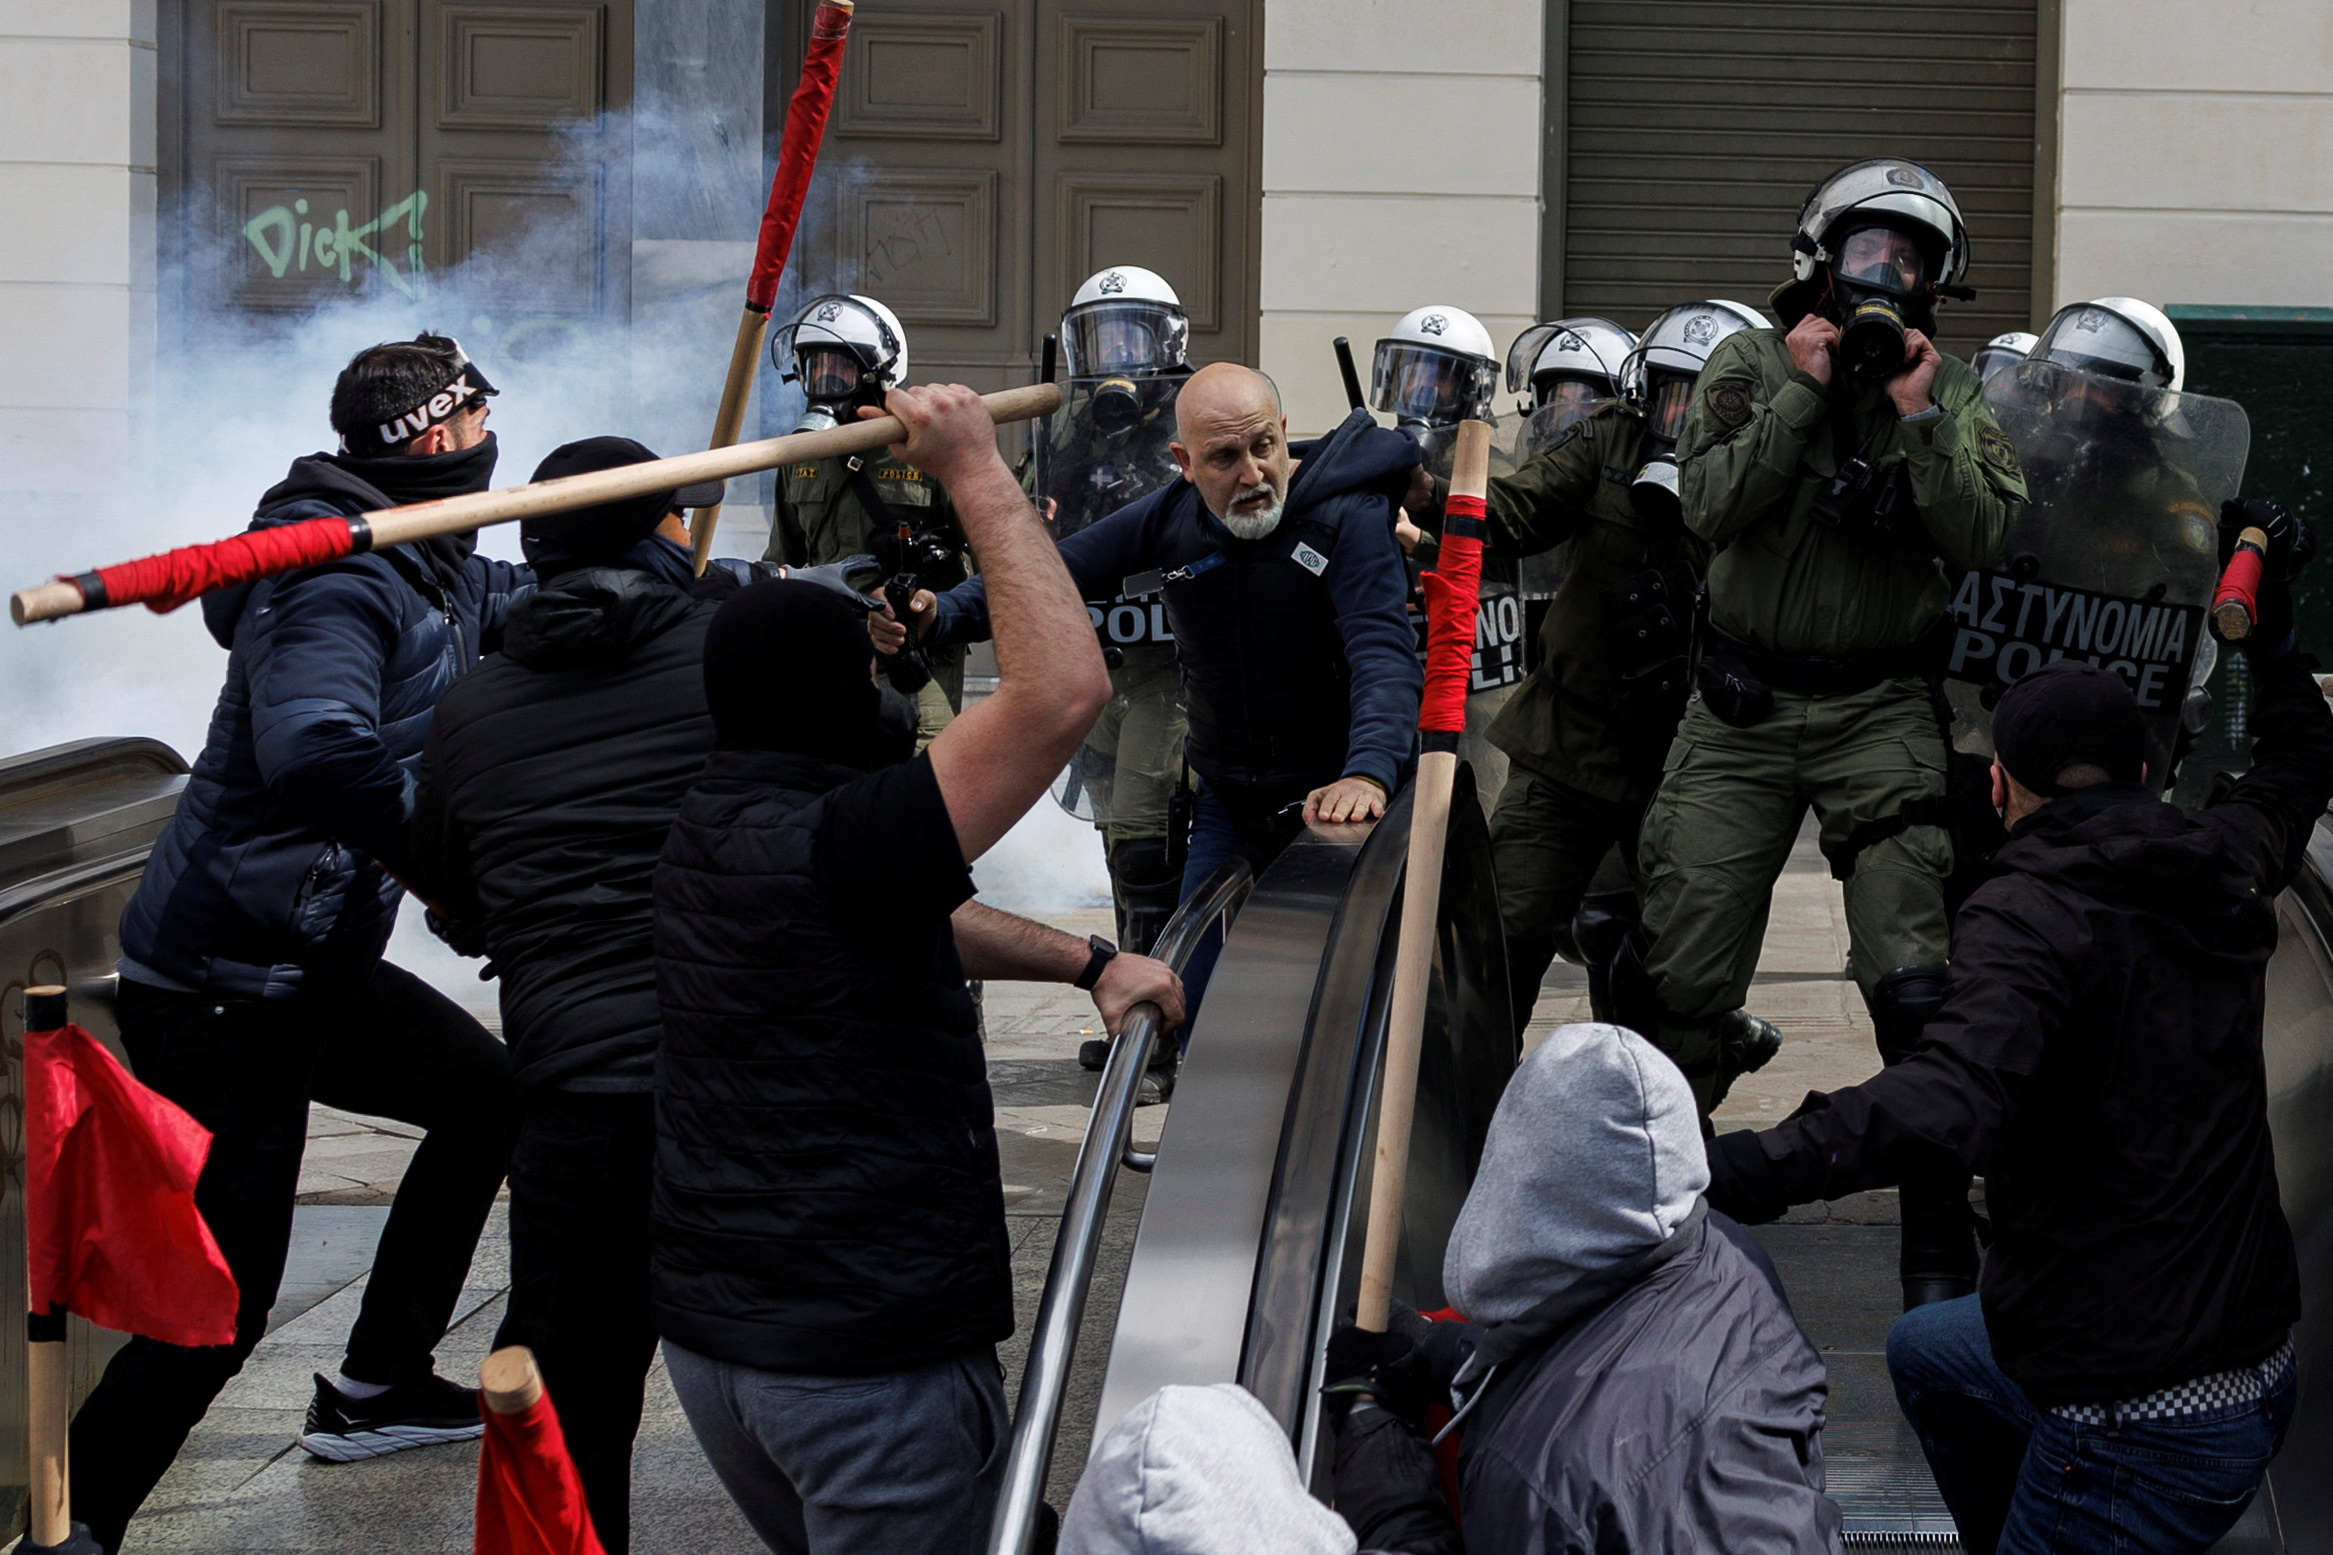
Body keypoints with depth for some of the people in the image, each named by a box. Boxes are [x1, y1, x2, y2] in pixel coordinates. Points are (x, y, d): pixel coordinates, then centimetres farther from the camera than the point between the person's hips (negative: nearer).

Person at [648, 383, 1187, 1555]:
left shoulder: (702, 835, 7)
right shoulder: (834, 844, -21)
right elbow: (1064, 688, -26)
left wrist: (1086, 962, 19)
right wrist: (977, 474, -18)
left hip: (704, 1329, 8)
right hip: (869, 1358, -8)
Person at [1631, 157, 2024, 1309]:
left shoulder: (1952, 394, 4)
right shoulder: (1750, 365, 2)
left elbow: (1982, 540, -9)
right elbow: (1711, 507, -13)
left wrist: (1918, 417, -16)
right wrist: (1805, 392, -16)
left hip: (1880, 710, 0)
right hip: (1743, 706, 1)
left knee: (1915, 985, -10)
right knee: (1683, 971, 2)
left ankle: (1940, 1240, 0)